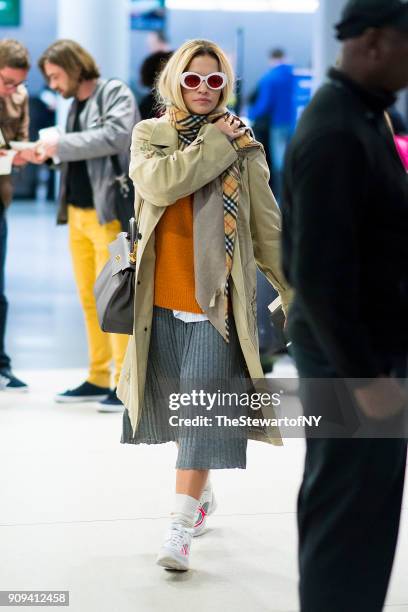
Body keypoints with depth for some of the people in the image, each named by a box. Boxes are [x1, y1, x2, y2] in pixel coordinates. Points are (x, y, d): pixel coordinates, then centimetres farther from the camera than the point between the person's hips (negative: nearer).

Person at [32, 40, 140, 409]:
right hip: (77, 213, 8)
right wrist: (45, 154, 0)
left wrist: (60, 144, -17)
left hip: (109, 212, -8)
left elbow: (116, 136, -20)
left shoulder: (115, 92, -4)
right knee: (89, 298, 9)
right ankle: (99, 378, 16)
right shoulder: (76, 104, 17)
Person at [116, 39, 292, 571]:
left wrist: (294, 292, 4)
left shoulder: (243, 147, 2)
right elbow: (160, 184, -16)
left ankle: (181, 529, -9)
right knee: (177, 406, 15)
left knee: (202, 412, -10)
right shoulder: (149, 135, 5)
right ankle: (201, 494, 38)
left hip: (217, 301, -2)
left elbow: (268, 227, 5)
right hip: (162, 300, 2)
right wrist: (215, 143, -13)